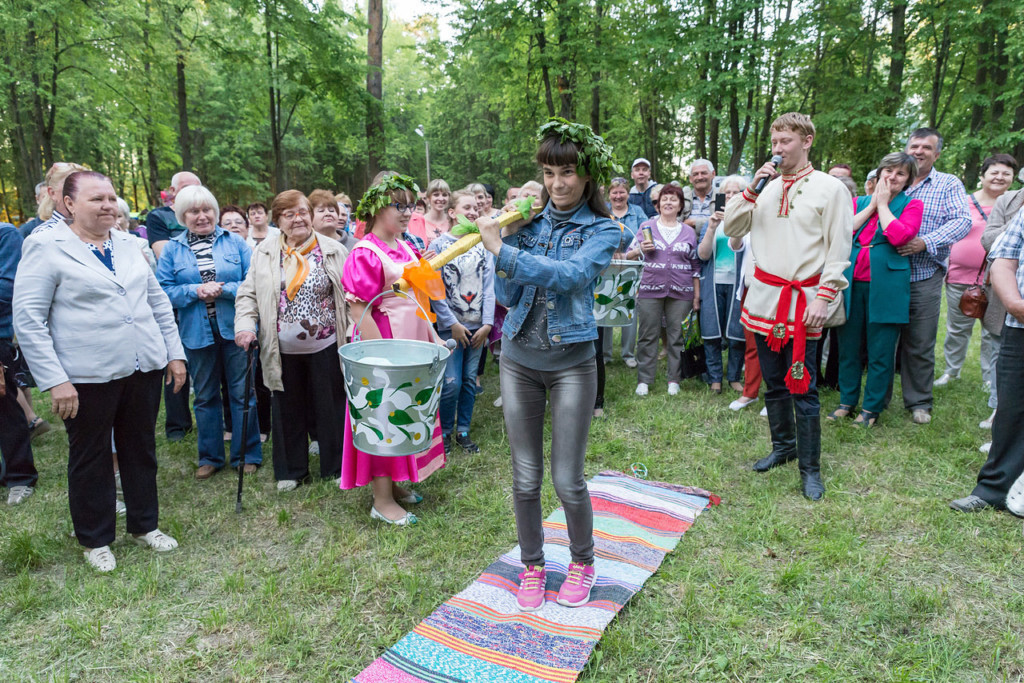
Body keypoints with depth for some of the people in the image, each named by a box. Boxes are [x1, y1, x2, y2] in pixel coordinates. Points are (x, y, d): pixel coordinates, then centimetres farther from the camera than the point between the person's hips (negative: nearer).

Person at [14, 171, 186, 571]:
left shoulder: (127, 244, 9)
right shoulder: (45, 248, -6)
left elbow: (158, 302, 13)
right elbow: (27, 320, -10)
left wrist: (175, 353, 8)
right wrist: (55, 381, -16)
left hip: (144, 369, 5)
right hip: (86, 377, -4)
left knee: (140, 450, 15)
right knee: (90, 458, 12)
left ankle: (144, 525, 34)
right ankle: (95, 540, 30)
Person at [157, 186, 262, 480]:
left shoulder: (235, 242, 2)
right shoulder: (172, 249, 5)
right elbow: (164, 290, 0)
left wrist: (224, 289, -17)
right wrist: (195, 291, -14)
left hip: (235, 330, -1)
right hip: (197, 333, 2)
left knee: (242, 393, 5)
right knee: (205, 396, 13)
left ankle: (247, 455, 19)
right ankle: (210, 457, 27)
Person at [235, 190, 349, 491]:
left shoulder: (333, 250, 0)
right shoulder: (265, 252, 4)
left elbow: (350, 294, 1)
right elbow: (248, 294, 6)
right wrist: (245, 324, -11)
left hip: (325, 346, -1)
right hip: (283, 350, 2)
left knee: (330, 407, 8)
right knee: (288, 410, 13)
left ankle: (335, 467, 25)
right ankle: (291, 470, 29)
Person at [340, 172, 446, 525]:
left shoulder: (407, 249, 11)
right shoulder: (365, 254, -15)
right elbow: (359, 312, -20)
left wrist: (432, 338, 14)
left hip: (412, 344, 9)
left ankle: (393, 483, 33)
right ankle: (381, 501, 13)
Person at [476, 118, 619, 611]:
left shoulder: (603, 230, -3)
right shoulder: (530, 219, 5)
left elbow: (568, 275, -24)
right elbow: (506, 295, 0)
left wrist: (502, 250, -26)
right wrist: (511, 233, -10)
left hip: (571, 363, -3)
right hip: (519, 360, 3)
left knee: (567, 479, 3)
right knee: (525, 478, 10)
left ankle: (582, 561, 31)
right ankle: (532, 566, 31)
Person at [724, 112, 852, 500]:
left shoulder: (830, 188, -2)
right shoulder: (765, 186, 12)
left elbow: (838, 251, -5)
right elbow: (732, 228, 8)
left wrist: (823, 299, -13)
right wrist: (752, 189, -3)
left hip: (802, 300, -5)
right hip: (764, 296, 5)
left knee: (802, 388, -3)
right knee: (774, 384, 15)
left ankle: (810, 469, 9)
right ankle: (783, 446, 32)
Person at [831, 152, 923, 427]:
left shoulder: (912, 205, 6)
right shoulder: (859, 202, 15)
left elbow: (899, 236, -14)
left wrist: (882, 203, -3)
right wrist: (872, 204, -2)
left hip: (886, 286, -3)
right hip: (852, 283, 3)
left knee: (880, 351, 2)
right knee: (848, 347, 8)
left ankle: (872, 408, 15)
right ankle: (847, 401, 22)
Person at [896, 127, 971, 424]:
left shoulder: (950, 185, 7)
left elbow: (962, 222, -7)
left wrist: (925, 242, -20)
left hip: (924, 277, -1)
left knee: (920, 345, 4)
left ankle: (919, 402, 19)